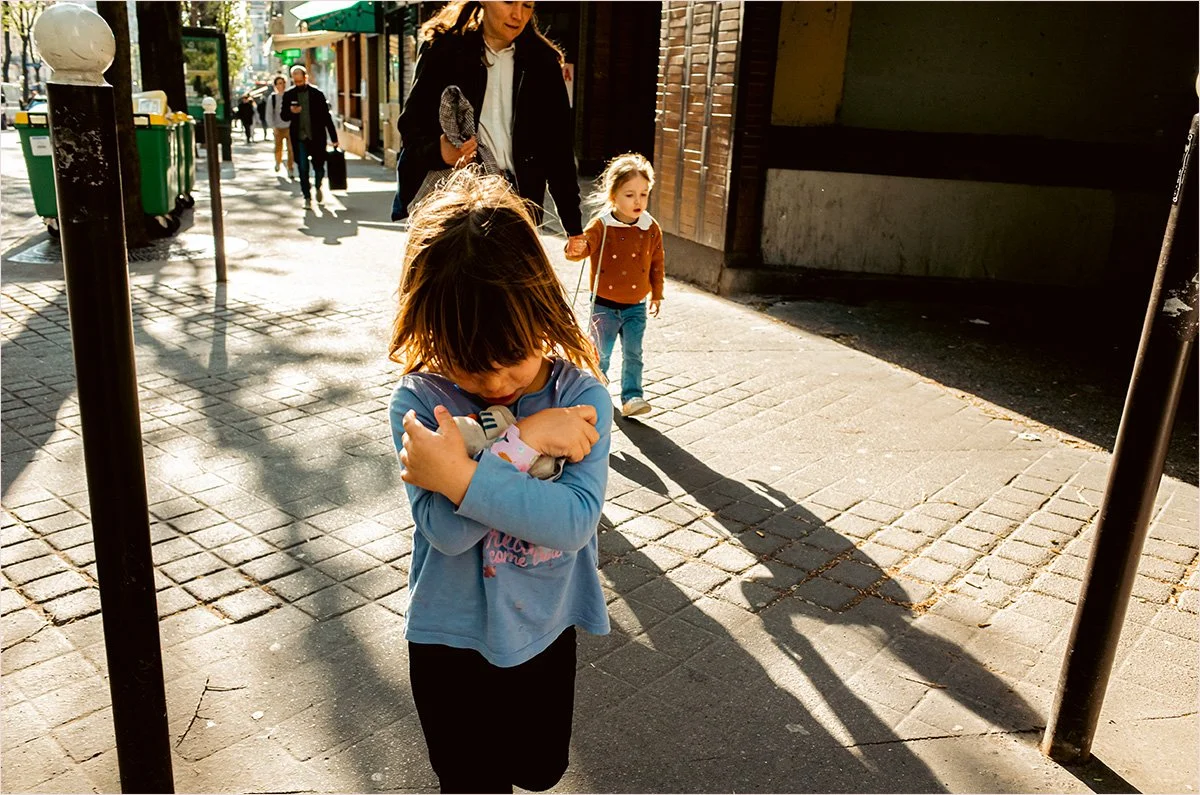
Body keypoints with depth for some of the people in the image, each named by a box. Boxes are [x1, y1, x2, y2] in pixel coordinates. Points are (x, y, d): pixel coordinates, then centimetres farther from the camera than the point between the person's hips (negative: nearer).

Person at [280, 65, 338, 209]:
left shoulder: (317, 93, -1)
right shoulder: (289, 95, 4)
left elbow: (326, 116, 1)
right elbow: (283, 116, 8)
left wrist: (333, 138, -1)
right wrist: (291, 112, -16)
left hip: (316, 137, -1)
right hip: (299, 138, 1)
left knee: (319, 166, 7)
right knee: (303, 169, -2)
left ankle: (318, 187, 36)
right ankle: (307, 197, 7)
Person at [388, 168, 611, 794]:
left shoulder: (579, 395, -18)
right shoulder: (419, 400, -19)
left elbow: (575, 522, -29)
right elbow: (446, 529, -28)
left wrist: (461, 477, -35)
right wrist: (521, 441, -31)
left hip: (543, 632, 2)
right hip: (450, 641, -1)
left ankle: (506, 737, 53)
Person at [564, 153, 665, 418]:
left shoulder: (651, 229, -2)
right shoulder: (601, 226, -12)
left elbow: (656, 263, 8)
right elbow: (585, 245, -21)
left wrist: (656, 294, 11)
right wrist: (576, 249, -45)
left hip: (635, 306, 2)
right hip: (604, 304, -1)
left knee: (633, 354, 0)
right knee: (600, 354, 11)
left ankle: (632, 397, 6)